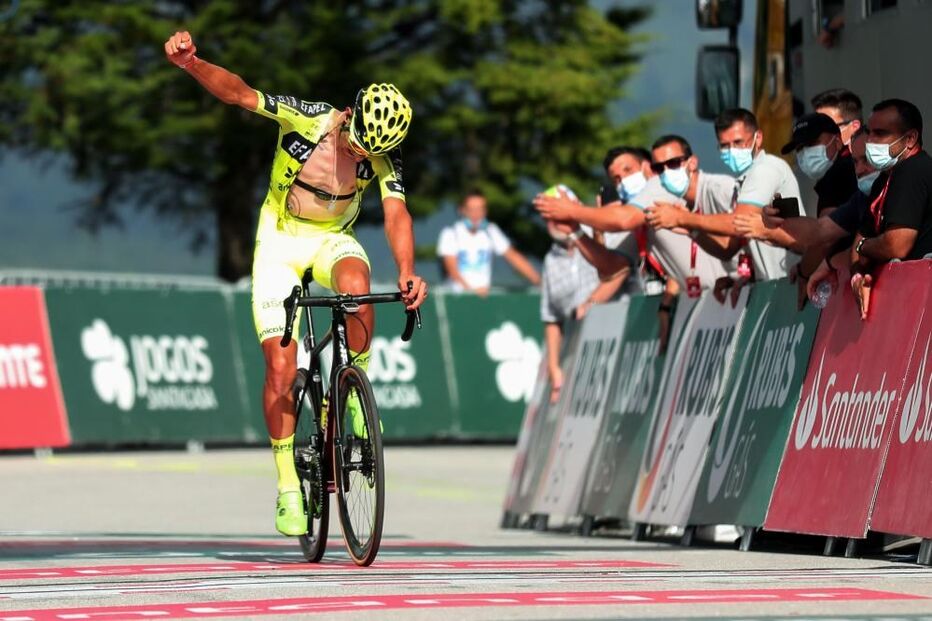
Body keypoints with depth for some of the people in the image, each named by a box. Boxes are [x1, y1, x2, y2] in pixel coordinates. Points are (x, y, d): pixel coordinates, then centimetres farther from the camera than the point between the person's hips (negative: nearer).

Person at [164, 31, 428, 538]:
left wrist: (407, 271, -45)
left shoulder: (383, 156, -16)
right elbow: (237, 92, -27)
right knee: (281, 367, -10)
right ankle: (288, 489, -1)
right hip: (281, 238, -1)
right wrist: (191, 64, -46)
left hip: (333, 239, 1)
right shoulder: (307, 119, -21)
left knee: (357, 287, -37)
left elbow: (395, 212, -27)